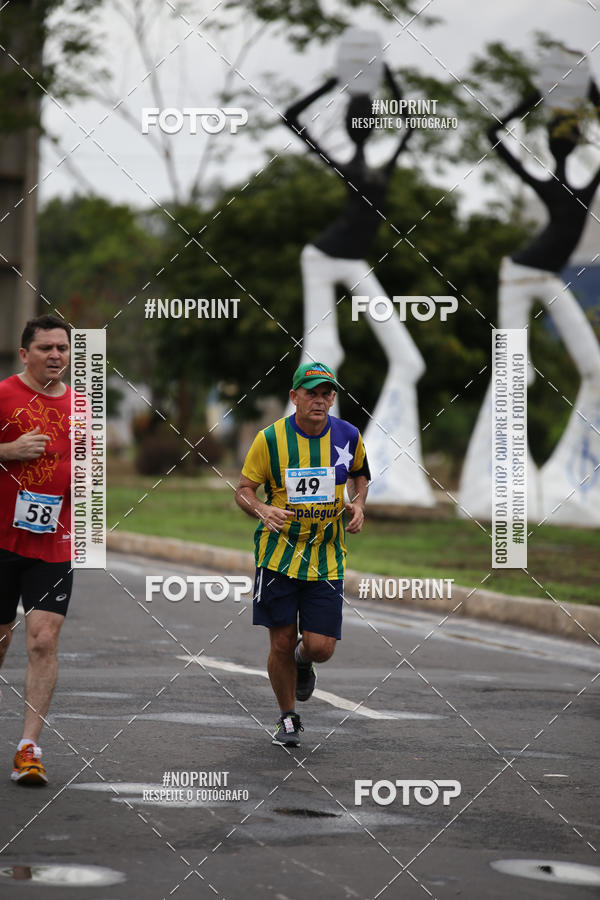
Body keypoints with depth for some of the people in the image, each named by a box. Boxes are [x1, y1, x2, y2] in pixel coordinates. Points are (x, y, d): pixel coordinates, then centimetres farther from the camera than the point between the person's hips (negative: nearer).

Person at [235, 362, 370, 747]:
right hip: (278, 553, -1)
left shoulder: (348, 436, -1)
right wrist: (261, 510, -23)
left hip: (327, 558, 1)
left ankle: (303, 660, 32)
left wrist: (358, 505, -1)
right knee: (282, 645, 0)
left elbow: (360, 475, 19)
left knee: (320, 647, -7)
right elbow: (243, 490, -2)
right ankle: (288, 718, 23)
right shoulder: (271, 439, -9)